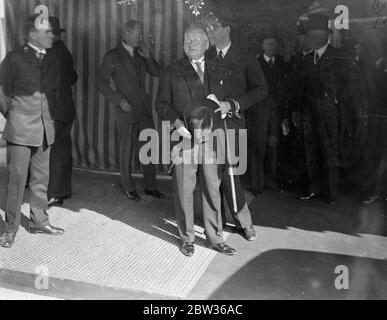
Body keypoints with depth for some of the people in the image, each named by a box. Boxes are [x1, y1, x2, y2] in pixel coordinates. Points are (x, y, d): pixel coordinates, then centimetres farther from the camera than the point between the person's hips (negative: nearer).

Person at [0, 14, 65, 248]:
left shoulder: (51, 60, 9)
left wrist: (46, 113, 13)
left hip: (44, 127, 5)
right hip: (20, 129, -5)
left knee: (41, 178, 11)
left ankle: (39, 221, 24)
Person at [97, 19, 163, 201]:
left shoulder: (140, 53, 10)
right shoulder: (112, 57, -5)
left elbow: (156, 73, 9)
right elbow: (101, 83, -3)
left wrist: (148, 57, -6)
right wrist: (119, 100, -12)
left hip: (144, 109, 5)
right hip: (126, 111, -5)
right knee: (126, 150, 5)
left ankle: (150, 186, 20)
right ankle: (128, 188, 20)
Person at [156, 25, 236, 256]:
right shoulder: (172, 72, 10)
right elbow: (162, 103, 5)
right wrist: (176, 122, -10)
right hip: (184, 136, -1)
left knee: (212, 188, 6)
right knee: (184, 189, 2)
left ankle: (215, 237, 19)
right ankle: (187, 238, 18)